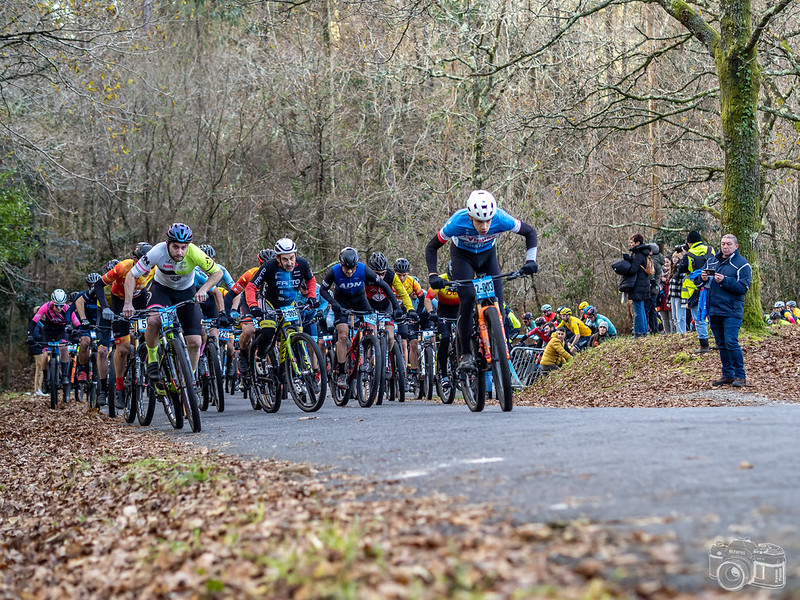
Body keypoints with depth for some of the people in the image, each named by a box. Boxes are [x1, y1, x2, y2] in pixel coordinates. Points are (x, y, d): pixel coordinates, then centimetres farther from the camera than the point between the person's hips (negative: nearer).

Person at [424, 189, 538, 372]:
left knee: (497, 301, -12)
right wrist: (433, 276, -35)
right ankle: (465, 354, -13)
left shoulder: (501, 219, -34)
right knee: (467, 298, -22)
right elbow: (431, 247, -23)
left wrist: (530, 260, -28)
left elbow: (530, 232, -16)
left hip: (487, 254, 2)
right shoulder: (458, 222, -37)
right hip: (462, 254, -2)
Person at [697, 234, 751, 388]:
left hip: (731, 311, -6)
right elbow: (698, 282, 18)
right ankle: (727, 375, 18)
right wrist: (703, 279, -5)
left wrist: (725, 280, -21)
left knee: (731, 343, -13)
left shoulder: (742, 265, -3)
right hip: (714, 310, 6)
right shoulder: (711, 261, 14)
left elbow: (743, 287, -13)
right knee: (722, 344, 11)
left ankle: (740, 375, -5)